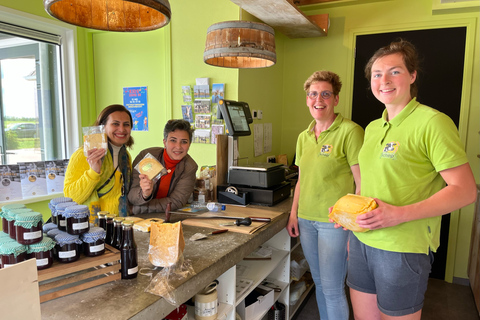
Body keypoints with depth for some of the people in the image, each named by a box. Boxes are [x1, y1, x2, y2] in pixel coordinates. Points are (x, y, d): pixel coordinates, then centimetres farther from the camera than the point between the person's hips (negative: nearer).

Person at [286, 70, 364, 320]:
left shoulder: (350, 131, -11)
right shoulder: (303, 137, 10)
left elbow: (362, 183, -13)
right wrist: (294, 214, 11)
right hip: (306, 219, 6)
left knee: (332, 289, 3)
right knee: (318, 282, 19)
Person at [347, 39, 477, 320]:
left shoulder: (432, 122, -12)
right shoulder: (372, 128, 10)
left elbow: (465, 191, -15)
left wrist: (400, 214, -24)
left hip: (404, 249, -6)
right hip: (361, 241, 7)